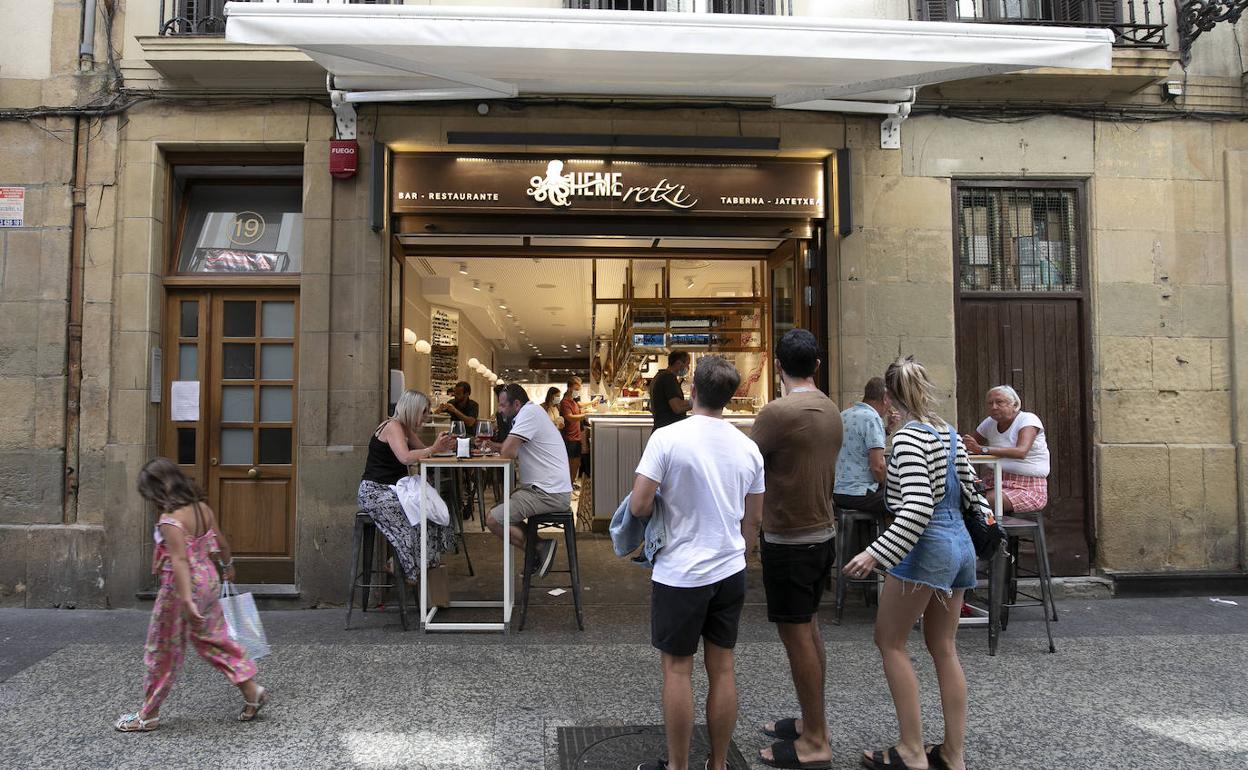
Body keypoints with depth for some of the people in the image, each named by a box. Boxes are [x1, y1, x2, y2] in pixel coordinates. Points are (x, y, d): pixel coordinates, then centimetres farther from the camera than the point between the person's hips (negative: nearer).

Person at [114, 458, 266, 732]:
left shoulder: (170, 520, -21)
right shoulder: (202, 508, 1)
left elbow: (180, 561, -30)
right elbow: (222, 543, 12)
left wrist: (186, 601, -36)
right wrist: (227, 566, 30)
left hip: (182, 587, -8)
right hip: (209, 581, 8)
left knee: (163, 651, 8)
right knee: (215, 640, 19)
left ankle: (148, 715, 23)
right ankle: (251, 690, 18)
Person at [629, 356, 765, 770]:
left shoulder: (668, 437, -15)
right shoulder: (748, 448, 1)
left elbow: (638, 506, -16)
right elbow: (752, 521, 10)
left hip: (680, 574, -5)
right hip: (731, 572, 5)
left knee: (677, 669, 8)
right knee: (722, 668, 13)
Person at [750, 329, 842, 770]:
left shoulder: (778, 412, -19)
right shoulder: (831, 411, 6)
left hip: (789, 539, -9)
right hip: (822, 532, 9)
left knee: (797, 635, -1)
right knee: (809, 629, 17)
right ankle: (811, 721, 29)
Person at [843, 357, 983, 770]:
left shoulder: (909, 437, -16)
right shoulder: (949, 431, 9)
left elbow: (917, 508, -25)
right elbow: (969, 485, 15)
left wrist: (876, 553, -26)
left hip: (926, 546, -9)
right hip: (960, 541, 9)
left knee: (890, 641, 4)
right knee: (944, 648, 14)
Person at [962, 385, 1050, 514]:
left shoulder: (1028, 419, -11)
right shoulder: (990, 423, 9)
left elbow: (1021, 452, -29)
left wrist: (982, 449, -38)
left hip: (1028, 488, -6)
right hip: (998, 482, 6)